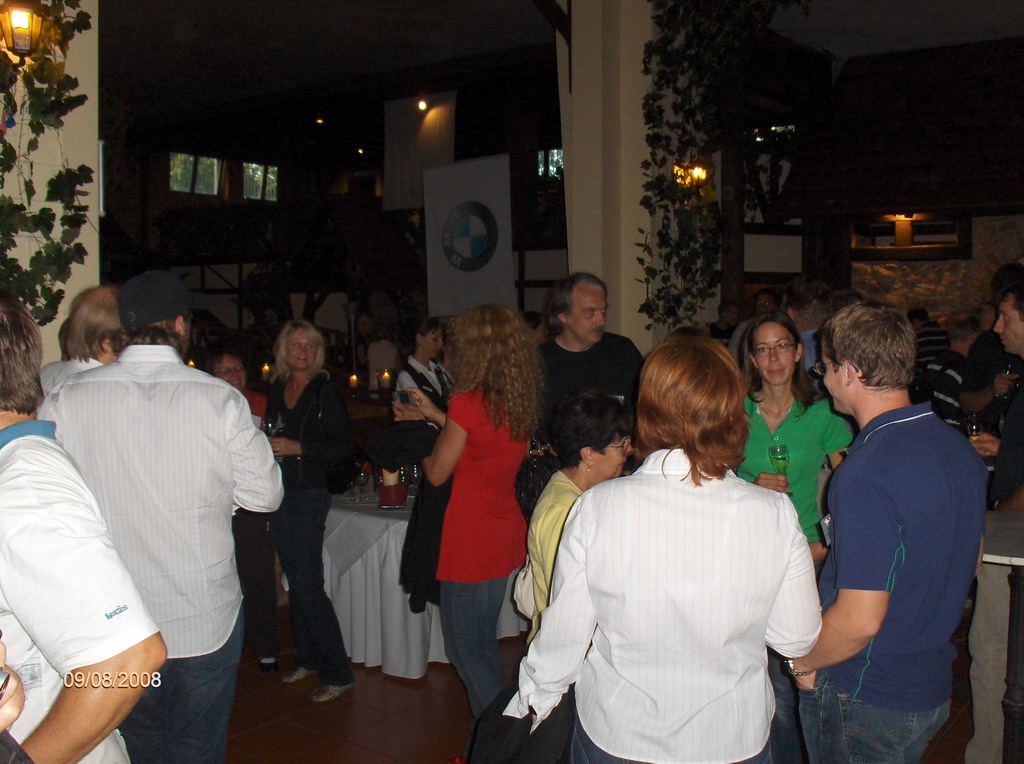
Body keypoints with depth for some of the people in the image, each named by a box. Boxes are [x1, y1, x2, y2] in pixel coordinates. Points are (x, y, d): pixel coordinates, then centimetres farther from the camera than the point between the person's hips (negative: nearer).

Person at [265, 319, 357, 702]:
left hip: (309, 494, -7)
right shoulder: (277, 389, 11)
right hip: (279, 494, 7)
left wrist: (298, 448, -19)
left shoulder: (326, 391, -8)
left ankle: (337, 674, 1)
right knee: (295, 580, 13)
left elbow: (345, 446, -13)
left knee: (307, 584, -8)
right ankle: (307, 659, 27)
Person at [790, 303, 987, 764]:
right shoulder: (960, 449, 0)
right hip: (933, 687, 8)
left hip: (864, 698, -8)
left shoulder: (866, 473, -29)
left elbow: (859, 620, -28)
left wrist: (804, 662, -10)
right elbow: (970, 560, 14)